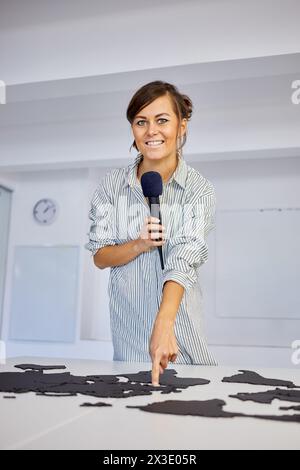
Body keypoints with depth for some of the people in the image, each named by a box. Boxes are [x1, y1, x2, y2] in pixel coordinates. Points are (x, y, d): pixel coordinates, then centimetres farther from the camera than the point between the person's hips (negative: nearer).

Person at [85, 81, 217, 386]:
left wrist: (163, 325, -35)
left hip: (179, 320, -1)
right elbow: (99, 257, 0)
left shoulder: (199, 190, -8)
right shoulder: (112, 184, -1)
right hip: (127, 323, 2)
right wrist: (139, 245, -20)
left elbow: (184, 261, -20)